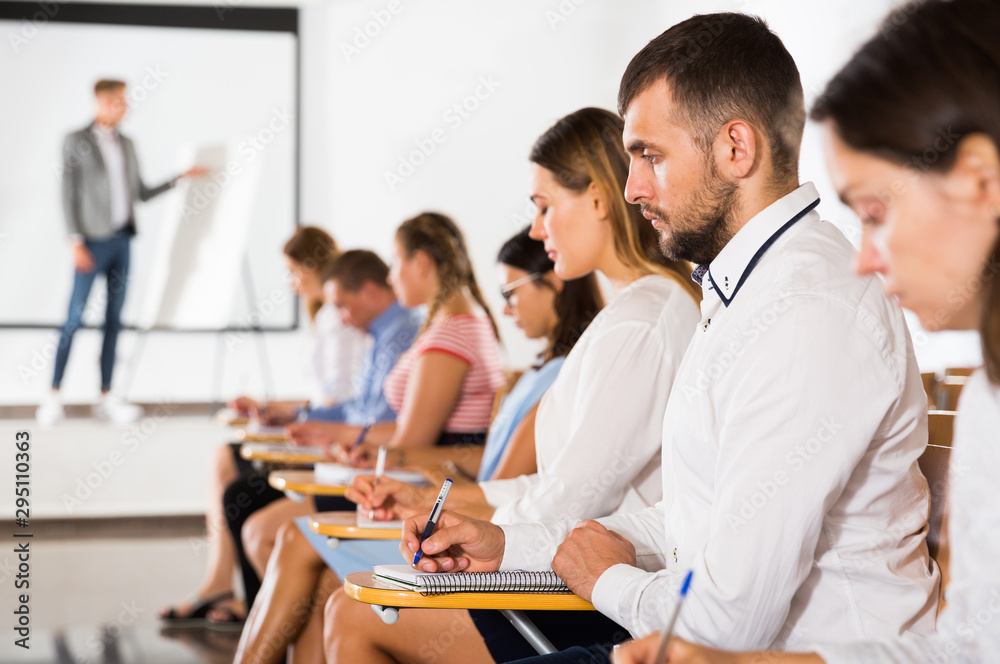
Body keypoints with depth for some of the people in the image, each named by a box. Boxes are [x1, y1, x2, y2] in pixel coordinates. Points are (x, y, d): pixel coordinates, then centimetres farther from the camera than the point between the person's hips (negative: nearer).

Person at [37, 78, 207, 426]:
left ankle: (106, 397, 10)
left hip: (122, 240, 5)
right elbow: (69, 195, -8)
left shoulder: (126, 144, 12)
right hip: (94, 241, -5)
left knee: (114, 319, 6)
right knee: (75, 317, -5)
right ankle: (54, 395, 3)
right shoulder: (77, 141, -4)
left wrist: (180, 177, 9)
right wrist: (76, 243, -14)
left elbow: (142, 193, 16)